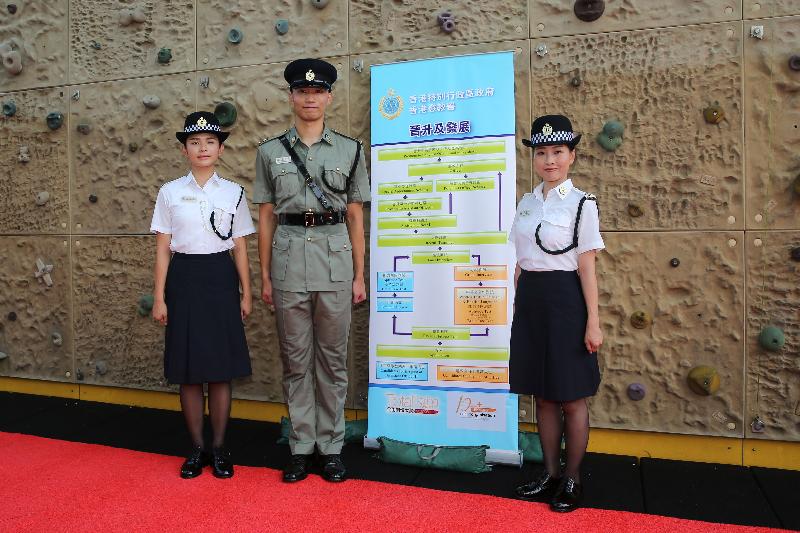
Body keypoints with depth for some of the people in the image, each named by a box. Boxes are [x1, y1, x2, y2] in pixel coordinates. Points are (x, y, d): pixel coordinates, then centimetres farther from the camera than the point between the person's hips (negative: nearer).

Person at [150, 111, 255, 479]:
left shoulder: (233, 193, 5)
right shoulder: (170, 192, 4)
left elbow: (240, 248, 6)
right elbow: (162, 248, 3)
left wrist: (246, 294, 4)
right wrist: (159, 297, 0)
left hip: (220, 279, 0)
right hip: (184, 279, 0)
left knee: (221, 370, 5)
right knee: (188, 371, 6)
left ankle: (219, 448, 20)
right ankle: (197, 448, 22)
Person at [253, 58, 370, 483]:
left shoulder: (349, 150, 7)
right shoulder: (271, 151, 8)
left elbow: (355, 216, 7)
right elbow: (266, 216, 8)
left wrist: (359, 276, 4)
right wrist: (265, 275, 5)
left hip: (335, 257, 0)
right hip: (288, 258, 1)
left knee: (333, 358, 6)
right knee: (295, 358, 7)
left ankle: (331, 447, 19)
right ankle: (301, 448, 20)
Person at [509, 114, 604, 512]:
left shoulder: (581, 204, -5)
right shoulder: (526, 203, 11)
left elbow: (586, 267, -8)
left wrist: (593, 322, -10)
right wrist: (518, 305, 14)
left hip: (565, 300, -5)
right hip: (530, 300, 6)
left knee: (571, 397, 6)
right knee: (542, 395, 13)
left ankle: (572, 479, 22)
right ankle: (550, 473, 28)